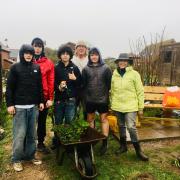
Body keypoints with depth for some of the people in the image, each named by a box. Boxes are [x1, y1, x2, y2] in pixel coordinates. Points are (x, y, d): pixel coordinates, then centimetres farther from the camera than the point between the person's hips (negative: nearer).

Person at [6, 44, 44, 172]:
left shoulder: (37, 68, 9)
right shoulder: (15, 68, -1)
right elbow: (9, 87, -3)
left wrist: (41, 101, 9)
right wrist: (10, 104, -9)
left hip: (33, 106, 4)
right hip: (19, 106, -3)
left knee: (31, 133, 10)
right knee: (20, 134, 0)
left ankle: (30, 155, 24)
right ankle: (17, 159, 15)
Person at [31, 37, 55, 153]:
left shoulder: (49, 63, 1)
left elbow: (51, 81, -2)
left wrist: (50, 98, -5)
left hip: (44, 97, 1)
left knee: (42, 121, 12)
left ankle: (41, 143, 28)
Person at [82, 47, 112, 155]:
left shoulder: (106, 68, 0)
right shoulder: (86, 69, 3)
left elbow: (110, 83, 1)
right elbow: (83, 84, 4)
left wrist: (107, 94, -2)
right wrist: (84, 97, 0)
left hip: (102, 99, -2)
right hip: (89, 99, 2)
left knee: (104, 119, 4)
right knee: (90, 119, 13)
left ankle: (105, 142, 15)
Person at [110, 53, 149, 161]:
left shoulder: (134, 74, -6)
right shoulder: (114, 74, 4)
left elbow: (140, 92, -4)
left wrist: (141, 108, -4)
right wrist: (112, 104, 12)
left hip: (130, 106, -4)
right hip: (117, 106, 4)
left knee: (131, 127, -8)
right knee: (121, 126, 15)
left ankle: (138, 150, 10)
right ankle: (123, 146, 32)